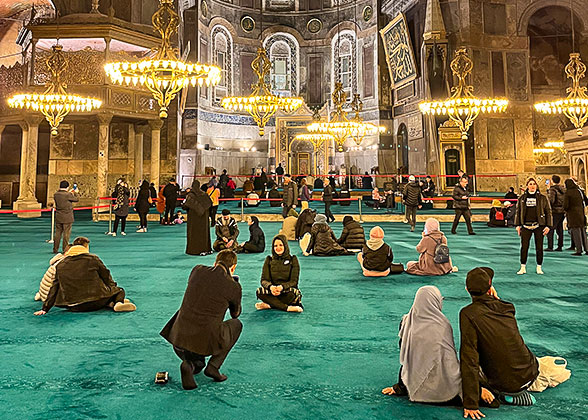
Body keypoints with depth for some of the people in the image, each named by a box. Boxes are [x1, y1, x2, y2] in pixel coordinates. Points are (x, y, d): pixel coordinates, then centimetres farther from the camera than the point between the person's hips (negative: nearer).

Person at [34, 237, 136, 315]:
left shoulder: (60, 265, 9)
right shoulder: (93, 259, 1)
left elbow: (54, 289, 11)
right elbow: (107, 277, 10)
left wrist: (45, 309, 19)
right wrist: (114, 287, 28)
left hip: (75, 307, 3)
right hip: (96, 302, -3)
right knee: (120, 290, 21)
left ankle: (110, 303, -5)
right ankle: (118, 302, -16)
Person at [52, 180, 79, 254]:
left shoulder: (55, 194, 2)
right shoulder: (68, 195, -16)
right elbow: (77, 199, -3)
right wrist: (75, 192, 13)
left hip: (58, 218, 6)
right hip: (67, 218, -6)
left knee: (57, 233, 13)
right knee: (66, 234, 2)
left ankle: (55, 249, 19)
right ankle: (64, 250, 5)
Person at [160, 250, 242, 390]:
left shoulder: (197, 270, 5)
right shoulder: (233, 286, -5)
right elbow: (235, 314, 16)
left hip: (179, 338, 5)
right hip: (205, 343, -5)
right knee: (236, 324, 23)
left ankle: (190, 364, 1)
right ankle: (213, 366, 11)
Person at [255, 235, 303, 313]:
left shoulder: (293, 259, -1)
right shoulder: (269, 259, 5)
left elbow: (294, 281, -7)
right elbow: (264, 280, -2)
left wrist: (282, 287, -29)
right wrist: (270, 287, -27)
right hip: (272, 290, 2)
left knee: (293, 292, -36)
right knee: (259, 292, -28)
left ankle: (269, 305, -23)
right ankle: (287, 308, -31)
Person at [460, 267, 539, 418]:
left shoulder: (469, 313, -17)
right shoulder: (506, 307, 0)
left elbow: (469, 359, -20)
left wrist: (470, 404, -17)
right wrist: (495, 298, 17)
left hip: (510, 385, -6)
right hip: (532, 373, 6)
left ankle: (504, 395, -1)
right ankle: (519, 394, 15)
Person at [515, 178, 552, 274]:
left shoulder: (542, 198, 4)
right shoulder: (522, 198, 8)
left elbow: (548, 212, 6)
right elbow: (518, 211, 13)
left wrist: (548, 226, -1)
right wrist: (518, 225, 7)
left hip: (539, 226, -1)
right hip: (526, 226, 1)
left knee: (539, 247, 3)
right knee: (524, 247, -2)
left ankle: (539, 268, 15)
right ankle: (523, 268, 6)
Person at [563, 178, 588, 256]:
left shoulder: (567, 193, -10)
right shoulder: (579, 191, 9)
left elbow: (565, 205, -15)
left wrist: (565, 209, 6)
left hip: (572, 214, -6)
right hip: (581, 213, 6)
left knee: (576, 232, -3)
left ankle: (579, 251, -2)